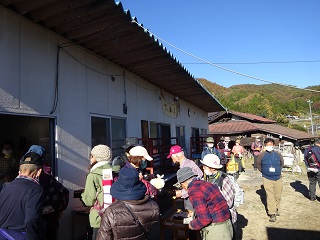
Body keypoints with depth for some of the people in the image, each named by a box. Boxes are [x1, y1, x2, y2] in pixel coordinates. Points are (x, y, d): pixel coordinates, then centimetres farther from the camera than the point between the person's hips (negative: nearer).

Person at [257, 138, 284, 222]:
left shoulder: (278, 155, -1)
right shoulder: (262, 155, -5)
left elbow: (282, 164, 17)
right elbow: (258, 164, 9)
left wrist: (278, 171, 11)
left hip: (278, 178, 2)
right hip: (267, 179, -2)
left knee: (278, 196, 12)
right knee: (270, 196, -5)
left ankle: (276, 208, 37)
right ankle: (272, 214, 0)